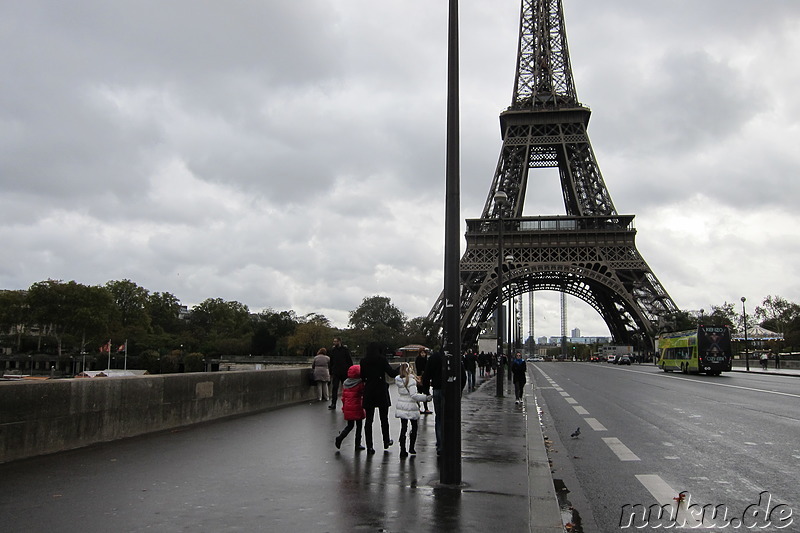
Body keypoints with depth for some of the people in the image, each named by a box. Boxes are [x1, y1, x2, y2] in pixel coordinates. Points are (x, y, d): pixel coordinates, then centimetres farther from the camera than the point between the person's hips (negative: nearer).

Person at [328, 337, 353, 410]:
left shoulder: (345, 349, -3)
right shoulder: (332, 350, 6)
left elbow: (350, 361, -2)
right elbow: (331, 362, 11)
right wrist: (331, 372, 7)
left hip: (344, 372, -2)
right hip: (335, 373, 2)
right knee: (334, 388, -2)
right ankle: (333, 404, 0)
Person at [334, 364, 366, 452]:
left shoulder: (345, 383, 6)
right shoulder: (360, 383, -12)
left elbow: (343, 396, 11)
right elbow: (363, 396, -10)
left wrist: (344, 407, 19)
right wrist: (364, 406, 2)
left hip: (348, 408, 5)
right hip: (357, 408, -5)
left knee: (349, 425, 15)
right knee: (359, 426, 8)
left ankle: (339, 438, -4)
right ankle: (357, 444, 10)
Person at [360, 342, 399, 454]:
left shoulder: (363, 361, 1)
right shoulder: (382, 359, -6)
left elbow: (362, 377, 5)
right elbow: (391, 373, -9)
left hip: (368, 391, 2)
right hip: (381, 391, -2)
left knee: (369, 419, 5)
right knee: (384, 418, 14)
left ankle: (369, 446, 2)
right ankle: (386, 441, 27)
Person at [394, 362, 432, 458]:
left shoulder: (399, 379, 0)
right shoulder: (411, 380, -19)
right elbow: (414, 395, -23)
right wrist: (426, 397, -21)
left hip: (401, 406, 5)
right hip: (411, 407, -5)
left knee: (403, 428, 8)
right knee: (414, 427, 15)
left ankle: (402, 451, 6)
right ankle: (411, 448, 20)